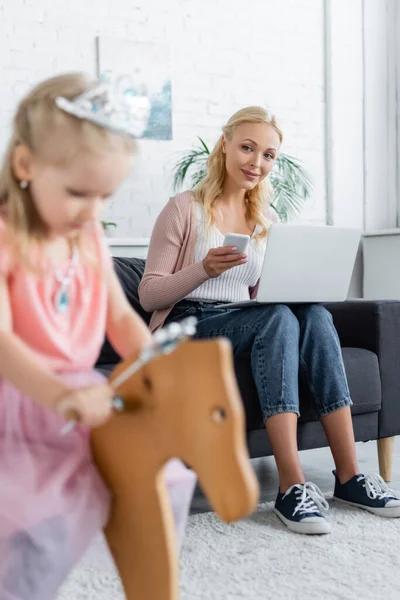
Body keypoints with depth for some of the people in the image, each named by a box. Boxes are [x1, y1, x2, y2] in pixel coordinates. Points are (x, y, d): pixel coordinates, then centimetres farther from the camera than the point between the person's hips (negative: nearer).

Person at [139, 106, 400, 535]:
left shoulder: (266, 220, 16)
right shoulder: (184, 209, -2)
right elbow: (148, 295, -5)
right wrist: (205, 268, -21)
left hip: (243, 322, 5)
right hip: (186, 327, -5)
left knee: (315, 315, -25)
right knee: (278, 318, -32)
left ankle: (348, 476, -25)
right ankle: (291, 487, -36)